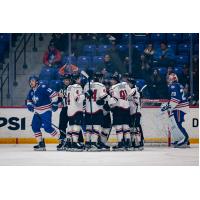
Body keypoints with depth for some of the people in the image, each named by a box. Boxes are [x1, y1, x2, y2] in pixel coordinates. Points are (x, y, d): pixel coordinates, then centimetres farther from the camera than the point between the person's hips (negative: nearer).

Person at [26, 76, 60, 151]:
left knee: (47, 127, -17)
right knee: (35, 126, 0)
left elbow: (53, 94, -17)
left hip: (46, 111, -8)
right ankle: (41, 144, 8)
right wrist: (29, 105, 7)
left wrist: (54, 103, -18)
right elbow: (29, 100, 27)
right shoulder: (31, 91, 9)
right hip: (37, 112, 8)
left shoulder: (43, 88, -16)